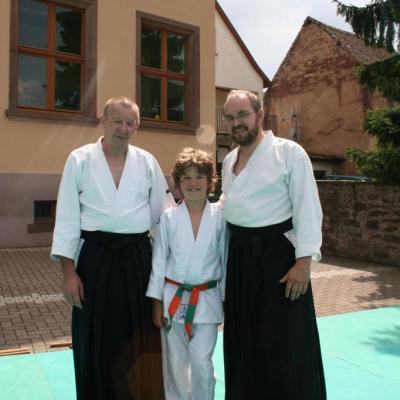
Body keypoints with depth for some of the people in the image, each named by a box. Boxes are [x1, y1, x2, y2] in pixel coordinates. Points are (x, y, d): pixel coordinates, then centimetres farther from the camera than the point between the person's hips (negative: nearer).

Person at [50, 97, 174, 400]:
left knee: (138, 339, 11)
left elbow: (163, 214, 8)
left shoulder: (147, 162, 4)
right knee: (95, 342, 9)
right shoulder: (80, 159, -1)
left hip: (137, 257, 2)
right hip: (96, 257, -1)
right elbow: (67, 217, -2)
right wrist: (69, 270, -6)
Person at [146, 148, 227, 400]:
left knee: (201, 361, 1)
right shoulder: (169, 217, -5)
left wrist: (226, 300, 3)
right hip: (174, 297, 1)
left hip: (207, 299, -1)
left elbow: (226, 260, 0)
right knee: (175, 362, 14)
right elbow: (159, 261, -1)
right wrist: (157, 301, -1)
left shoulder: (220, 217, -6)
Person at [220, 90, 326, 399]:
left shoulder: (289, 152, -10)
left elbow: (308, 209, -14)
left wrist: (303, 261, -19)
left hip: (277, 252, -6)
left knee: (283, 344, 1)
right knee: (243, 339, 17)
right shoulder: (229, 160, 11)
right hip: (239, 255, 7)